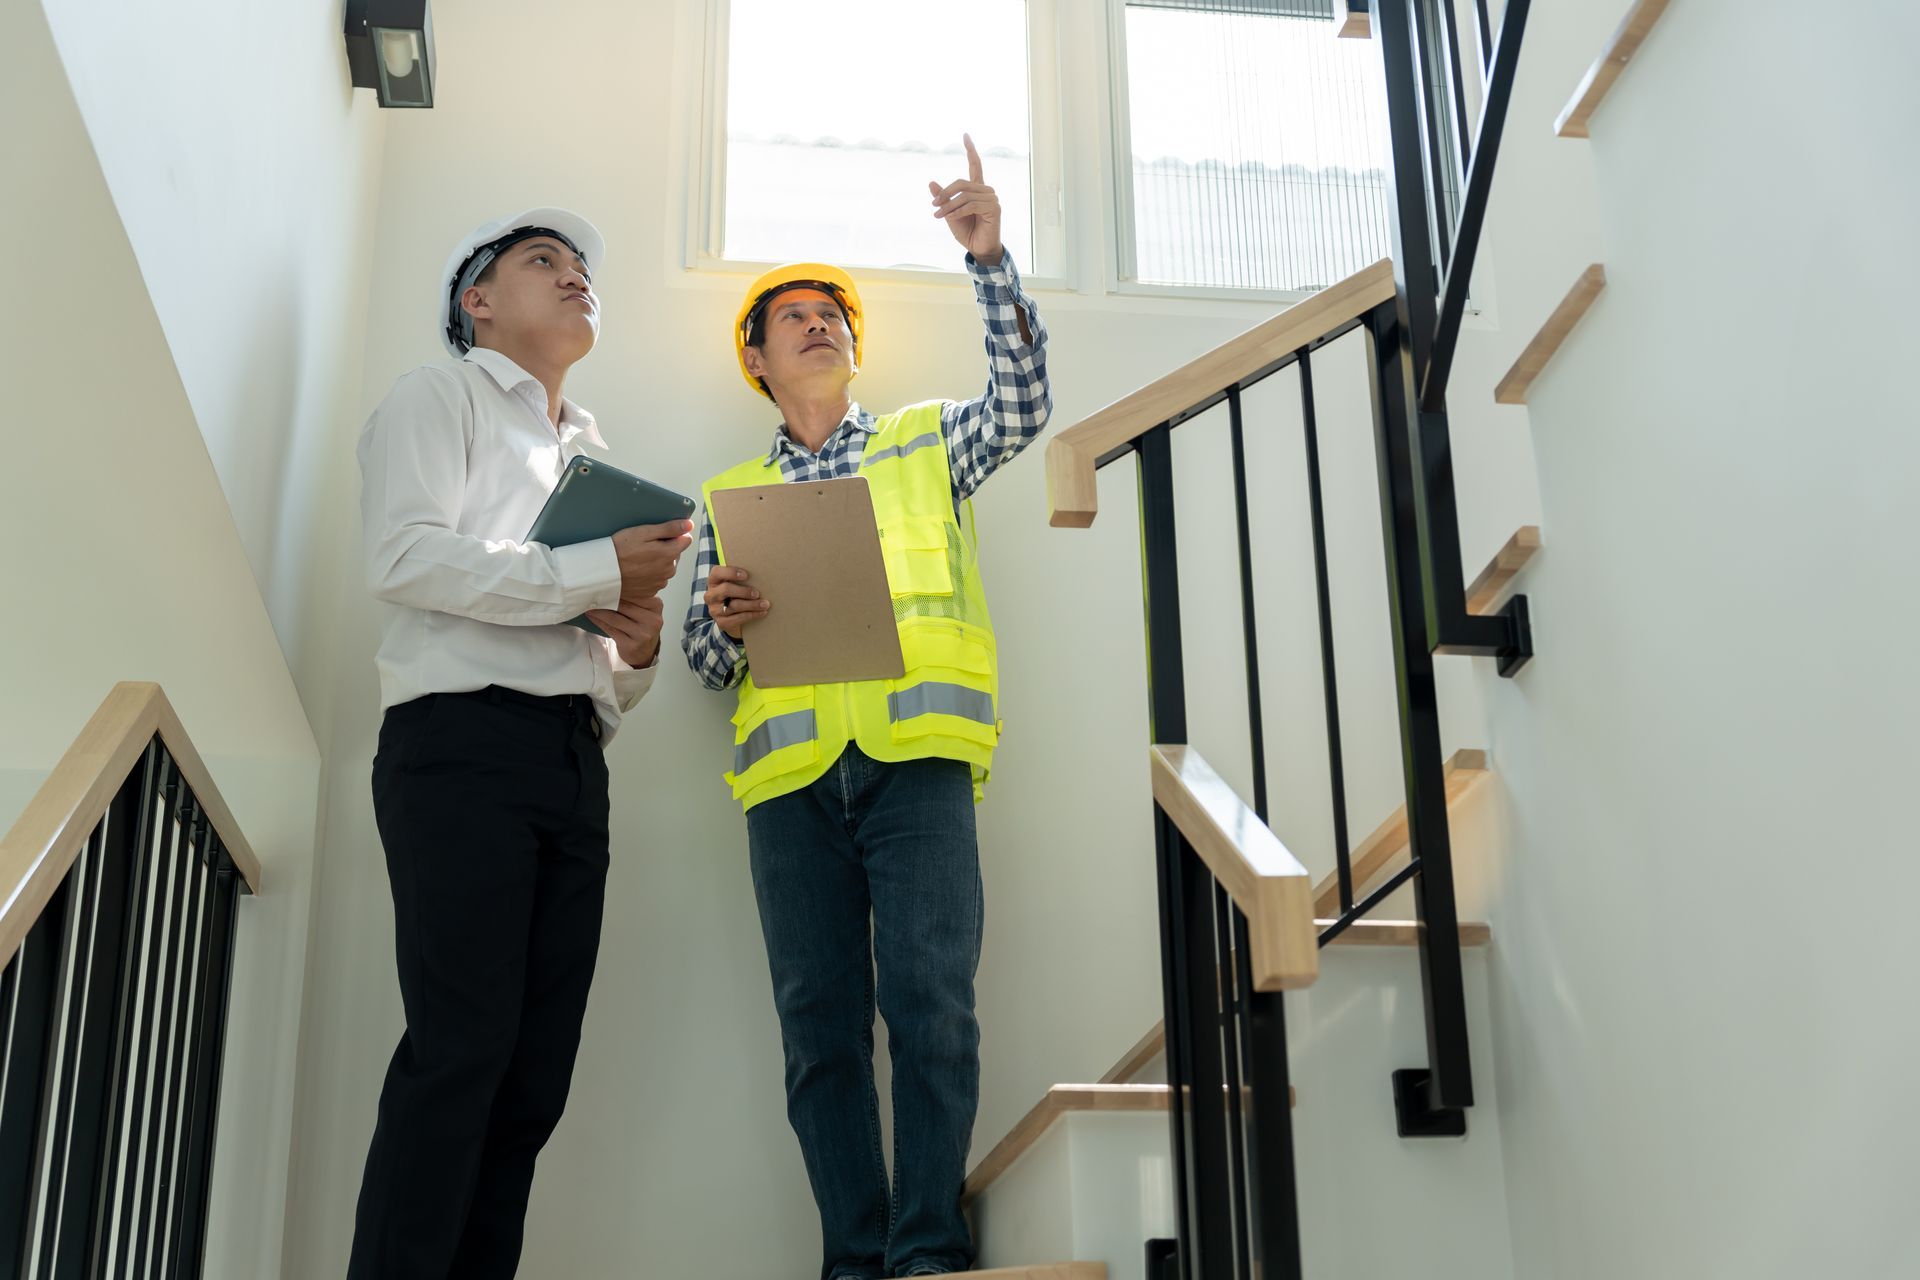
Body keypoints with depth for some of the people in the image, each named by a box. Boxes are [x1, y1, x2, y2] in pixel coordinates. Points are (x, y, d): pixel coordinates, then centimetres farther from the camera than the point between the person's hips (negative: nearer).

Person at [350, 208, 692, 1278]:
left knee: (537, 1073, 0)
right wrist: (596, 572, -10)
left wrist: (638, 649, 5)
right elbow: (406, 556, -9)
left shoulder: (593, 457, 29)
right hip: (464, 740, -7)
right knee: (463, 1046, -17)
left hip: (574, 764, 7)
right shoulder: (442, 395, 10)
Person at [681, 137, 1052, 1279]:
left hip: (914, 755, -2)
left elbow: (1023, 405, 2)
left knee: (931, 1004, -14)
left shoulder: (927, 443, 21)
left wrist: (991, 262, -7)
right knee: (819, 1025, -2)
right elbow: (705, 659, 21)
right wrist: (724, 622, -3)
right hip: (791, 769, 2)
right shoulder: (733, 495, 24)